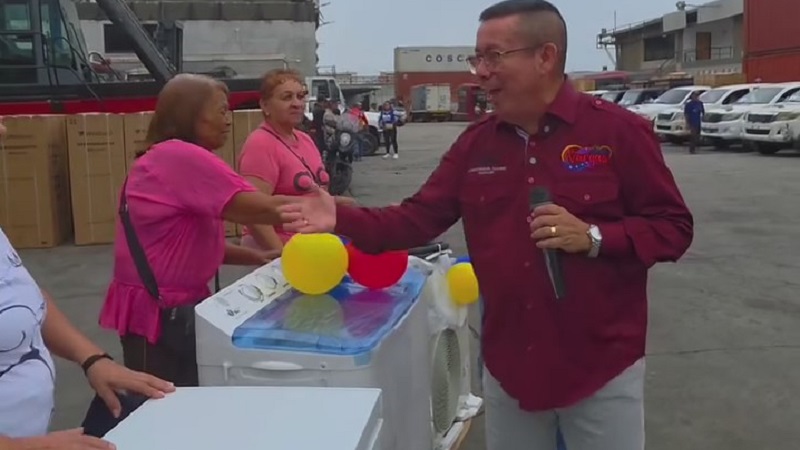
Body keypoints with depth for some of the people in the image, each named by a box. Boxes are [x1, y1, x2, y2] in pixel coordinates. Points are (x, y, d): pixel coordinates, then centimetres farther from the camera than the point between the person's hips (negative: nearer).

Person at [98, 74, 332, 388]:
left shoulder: (183, 161, 12)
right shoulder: (180, 157, -20)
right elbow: (261, 209, -24)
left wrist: (255, 257, 3)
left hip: (181, 303, 10)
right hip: (158, 310, -10)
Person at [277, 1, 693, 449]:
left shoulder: (618, 130, -11)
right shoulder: (475, 143, 2)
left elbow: (674, 227, -8)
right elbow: (419, 218, 1)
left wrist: (592, 237, -23)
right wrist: (342, 219, -12)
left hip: (602, 366, -3)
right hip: (508, 365, 4)